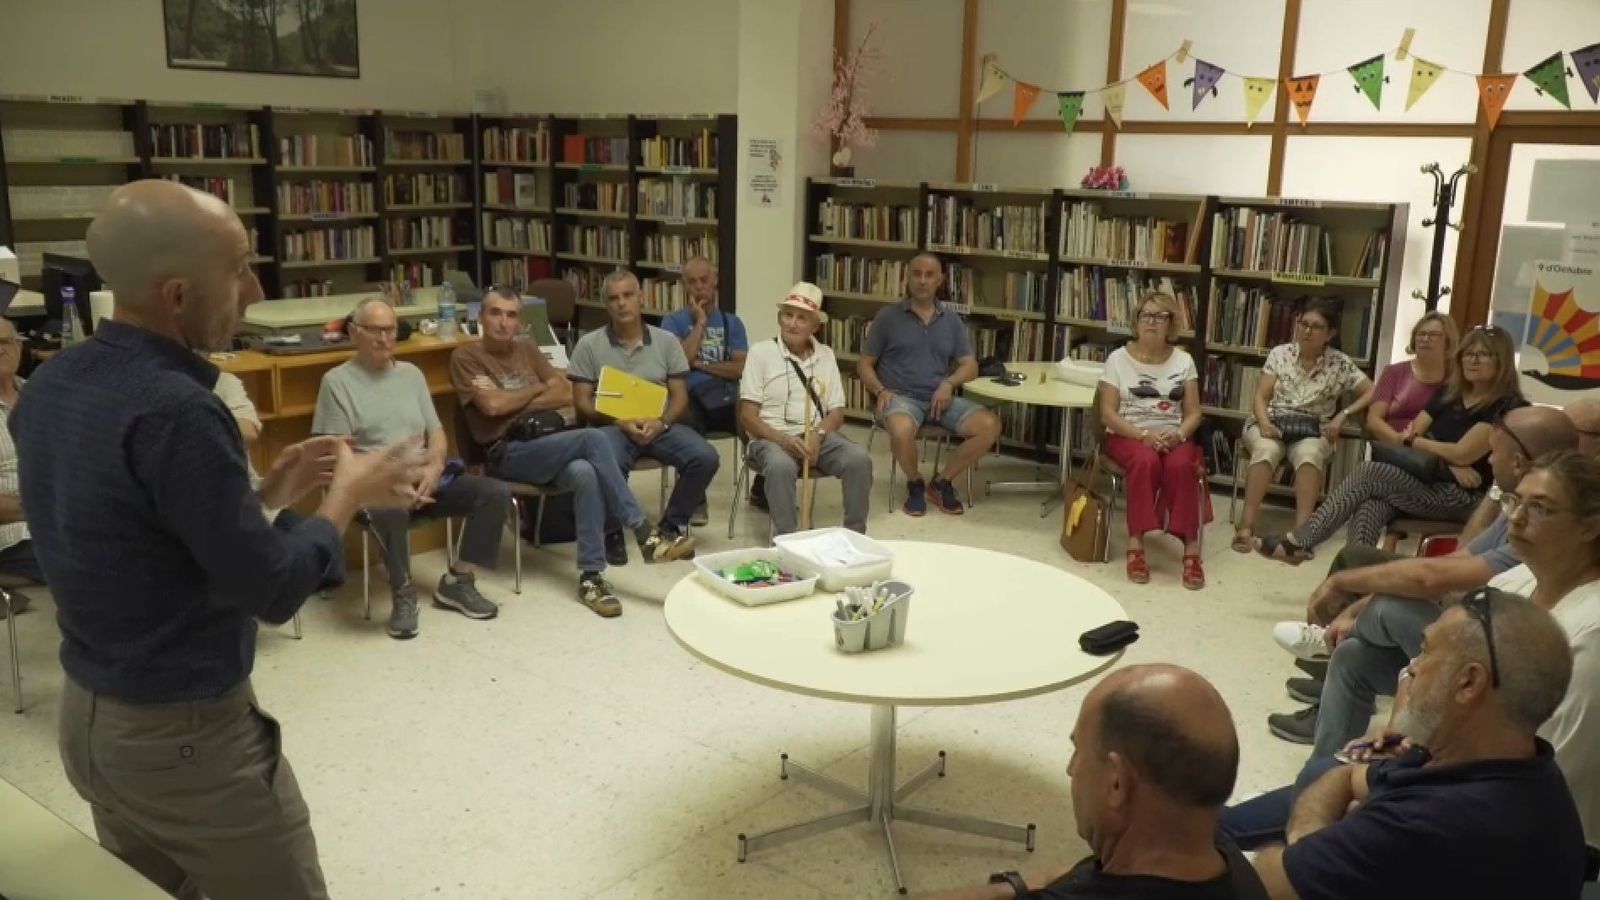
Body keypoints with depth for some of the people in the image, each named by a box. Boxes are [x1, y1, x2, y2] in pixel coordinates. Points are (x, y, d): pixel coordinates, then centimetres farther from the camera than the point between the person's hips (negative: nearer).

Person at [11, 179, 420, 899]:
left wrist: (264, 494, 8)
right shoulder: (172, 408, -28)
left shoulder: (51, 385, 0)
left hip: (85, 712, 9)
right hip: (183, 734, -9)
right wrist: (348, 496, -7)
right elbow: (272, 590, -21)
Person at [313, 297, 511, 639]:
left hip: (425, 476, 5)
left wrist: (433, 469, -9)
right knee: (389, 509, -41)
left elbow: (437, 433, 14)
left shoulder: (411, 373, 17)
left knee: (496, 493, -15)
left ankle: (457, 581, -4)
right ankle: (403, 592, -18)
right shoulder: (337, 380, 1)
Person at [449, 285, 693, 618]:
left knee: (585, 473, -32)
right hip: (508, 455, -5)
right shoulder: (465, 357, 3)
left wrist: (518, 403, -3)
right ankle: (644, 534, -26)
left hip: (547, 446, 5)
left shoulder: (527, 350, 19)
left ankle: (591, 575, -28)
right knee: (592, 439, -29)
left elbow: (567, 394, 10)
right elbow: (494, 404, -12)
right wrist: (537, 389, 3)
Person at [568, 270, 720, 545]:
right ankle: (611, 531, -7)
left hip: (659, 426, 3)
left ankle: (672, 524, 3)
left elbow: (680, 397, 7)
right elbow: (582, 402, 1)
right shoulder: (589, 344, 3)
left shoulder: (666, 341, 9)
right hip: (612, 426, -2)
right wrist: (620, 423, -15)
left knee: (705, 458, -23)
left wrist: (661, 423, -14)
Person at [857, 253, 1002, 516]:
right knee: (902, 430, -39)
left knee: (990, 425, -20)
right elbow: (865, 364, 6)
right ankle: (915, 483, -6)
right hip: (900, 396, -4)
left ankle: (941, 482, -1)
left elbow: (970, 366, 10)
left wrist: (949, 383, -12)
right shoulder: (887, 316, 4)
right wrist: (880, 390, -14)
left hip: (940, 398, 4)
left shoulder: (952, 321, 14)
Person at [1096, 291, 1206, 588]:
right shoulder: (1119, 358, 3)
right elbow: (1108, 413, -4)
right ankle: (1136, 543, -33)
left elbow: (1193, 413, 7)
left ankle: (1191, 548, -32)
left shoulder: (1183, 361, 10)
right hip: (1128, 435, -2)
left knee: (1180, 465, -33)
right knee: (1146, 461, -37)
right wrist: (1143, 434, -19)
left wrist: (1179, 434, -15)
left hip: (1172, 437, 2)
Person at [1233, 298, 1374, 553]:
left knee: (1308, 454, -36)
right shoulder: (1279, 353, 6)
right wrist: (1264, 423, -16)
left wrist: (1342, 415, -8)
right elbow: (1260, 396, 2)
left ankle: (1301, 530, -43)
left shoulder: (1340, 363, 4)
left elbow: (1372, 393, 4)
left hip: (1312, 432, 0)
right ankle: (1246, 525, -39)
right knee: (1267, 450, -36)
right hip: (1270, 425, 0)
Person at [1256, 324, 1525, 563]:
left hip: (1464, 497, -7)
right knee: (1371, 507, -28)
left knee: (1369, 473, -23)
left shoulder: (1508, 406, -7)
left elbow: (1462, 454, -15)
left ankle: (1298, 542, -20)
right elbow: (1410, 435, 7)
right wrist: (1448, 462, -11)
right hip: (1430, 483, 7)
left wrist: (1413, 441, 0)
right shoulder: (1449, 394, 16)